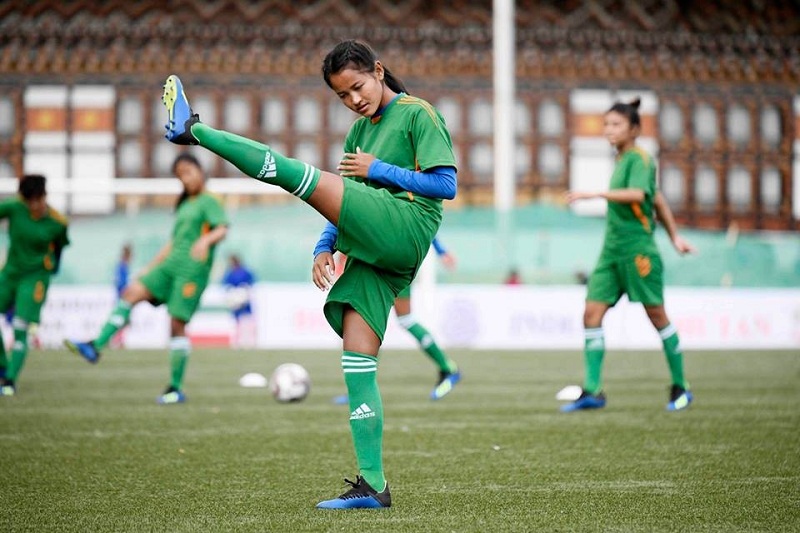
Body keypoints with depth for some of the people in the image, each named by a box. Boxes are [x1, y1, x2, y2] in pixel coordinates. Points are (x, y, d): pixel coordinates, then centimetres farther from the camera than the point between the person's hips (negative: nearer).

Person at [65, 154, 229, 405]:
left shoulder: (209, 202, -2)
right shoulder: (184, 205, 22)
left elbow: (222, 229, -18)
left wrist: (206, 240, -39)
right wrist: (149, 268, 25)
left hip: (193, 269, -7)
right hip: (171, 263, 7)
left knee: (177, 324, -8)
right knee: (131, 292, -11)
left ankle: (176, 388, -1)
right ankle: (96, 347, -19)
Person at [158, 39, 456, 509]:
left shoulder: (419, 114, 4)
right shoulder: (361, 130, 26)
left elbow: (447, 186, -4)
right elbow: (350, 203, 25)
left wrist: (379, 170, -7)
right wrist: (326, 249, 9)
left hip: (407, 228, -8)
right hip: (372, 253, 8)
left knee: (300, 174, -18)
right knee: (357, 363, -2)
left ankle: (193, 130, -8)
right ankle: (373, 486, -5)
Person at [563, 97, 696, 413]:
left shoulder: (639, 159, -9)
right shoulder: (622, 160, 16)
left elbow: (637, 194, -29)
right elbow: (657, 200, 24)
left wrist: (595, 194, -33)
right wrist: (674, 235, 28)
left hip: (637, 250, -8)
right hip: (612, 249, 8)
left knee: (657, 316, 1)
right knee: (592, 313, -4)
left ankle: (680, 388, 13)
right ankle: (592, 391, -6)